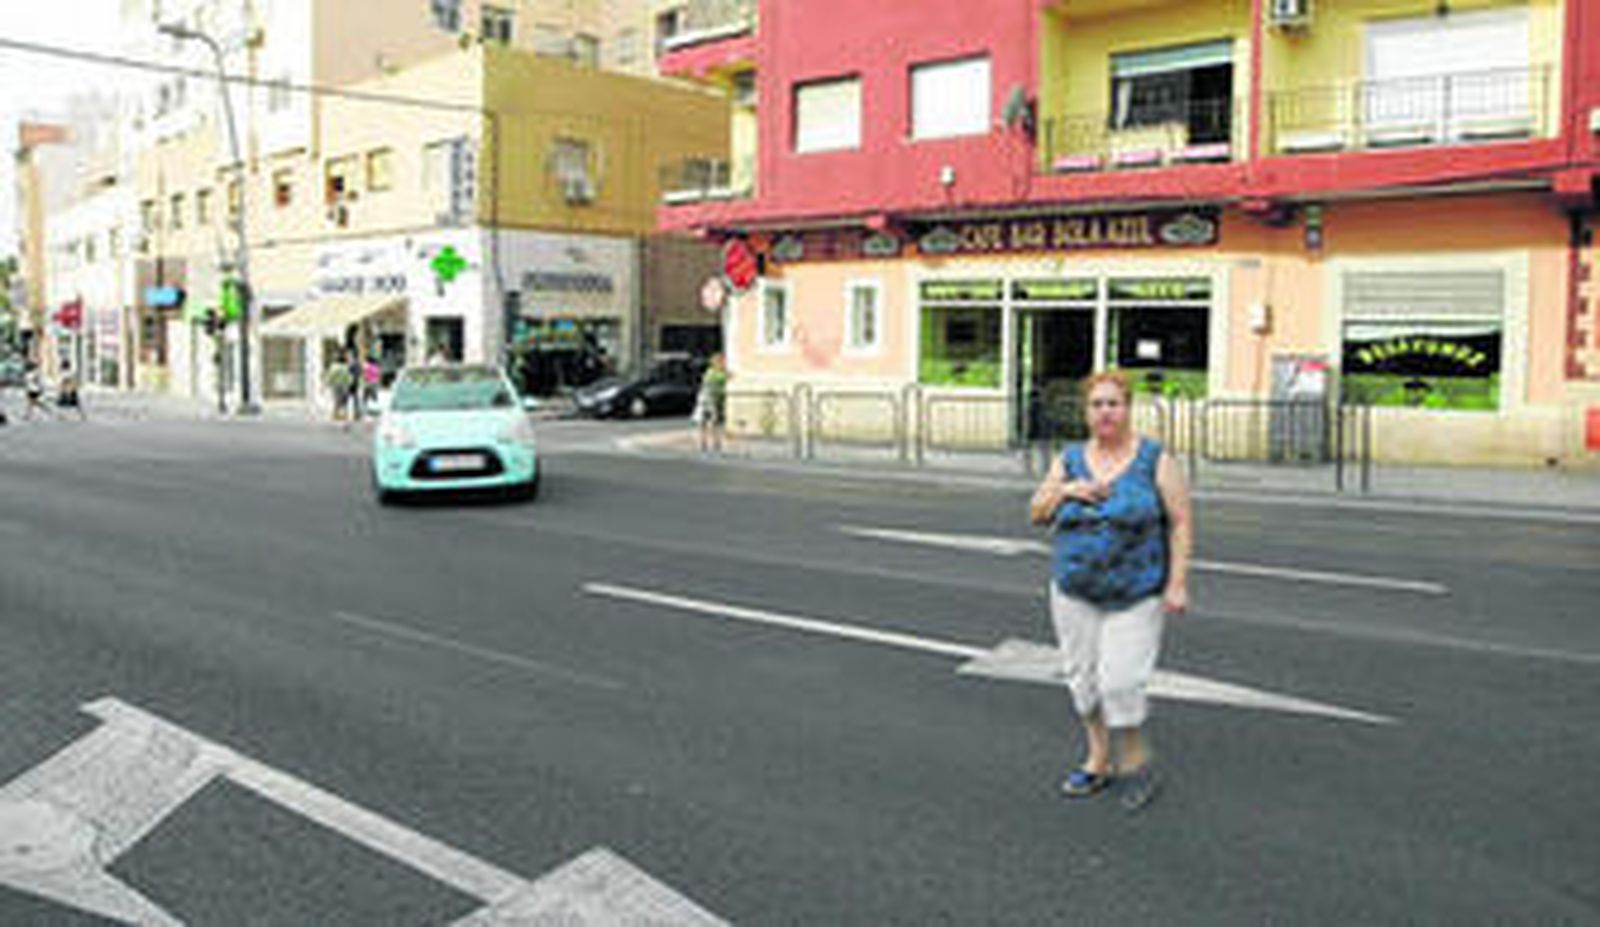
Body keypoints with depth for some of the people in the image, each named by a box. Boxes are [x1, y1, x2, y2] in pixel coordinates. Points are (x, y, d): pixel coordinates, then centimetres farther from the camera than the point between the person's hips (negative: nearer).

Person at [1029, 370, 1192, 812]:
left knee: (1120, 682, -8)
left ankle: (1136, 762, 16)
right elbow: (1037, 514, 5)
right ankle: (1098, 761, 26)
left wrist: (1177, 583, -12)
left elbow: (1181, 522, -6)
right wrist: (1065, 489, -14)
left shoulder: (1155, 460, -6)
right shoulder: (1070, 459, 4)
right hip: (1074, 593, 4)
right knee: (1084, 677, 9)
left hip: (1135, 595, -4)